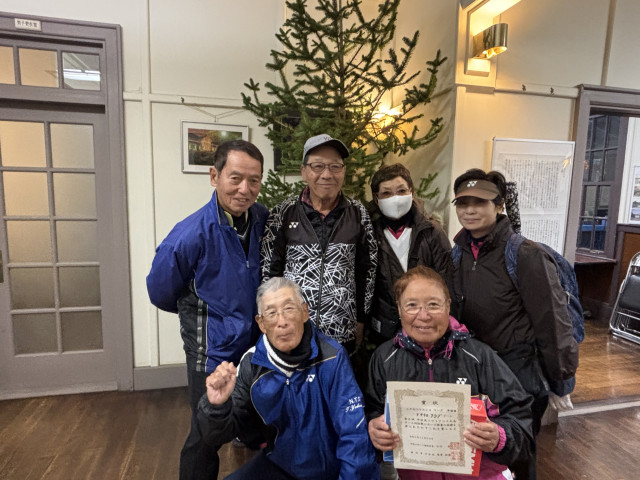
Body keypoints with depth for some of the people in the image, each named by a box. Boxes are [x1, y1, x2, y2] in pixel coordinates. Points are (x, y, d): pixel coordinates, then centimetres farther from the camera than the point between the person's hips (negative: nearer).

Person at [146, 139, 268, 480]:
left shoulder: (264, 219, -10)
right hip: (212, 353, -4)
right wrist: (202, 314, 5)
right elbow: (161, 292, -8)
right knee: (206, 438, 13)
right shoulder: (190, 235, -24)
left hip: (258, 345, 5)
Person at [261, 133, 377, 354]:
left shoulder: (358, 213, 0)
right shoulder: (283, 213, -4)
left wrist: (361, 320, 8)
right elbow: (269, 269, 0)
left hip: (343, 333, 1)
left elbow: (367, 269, 6)